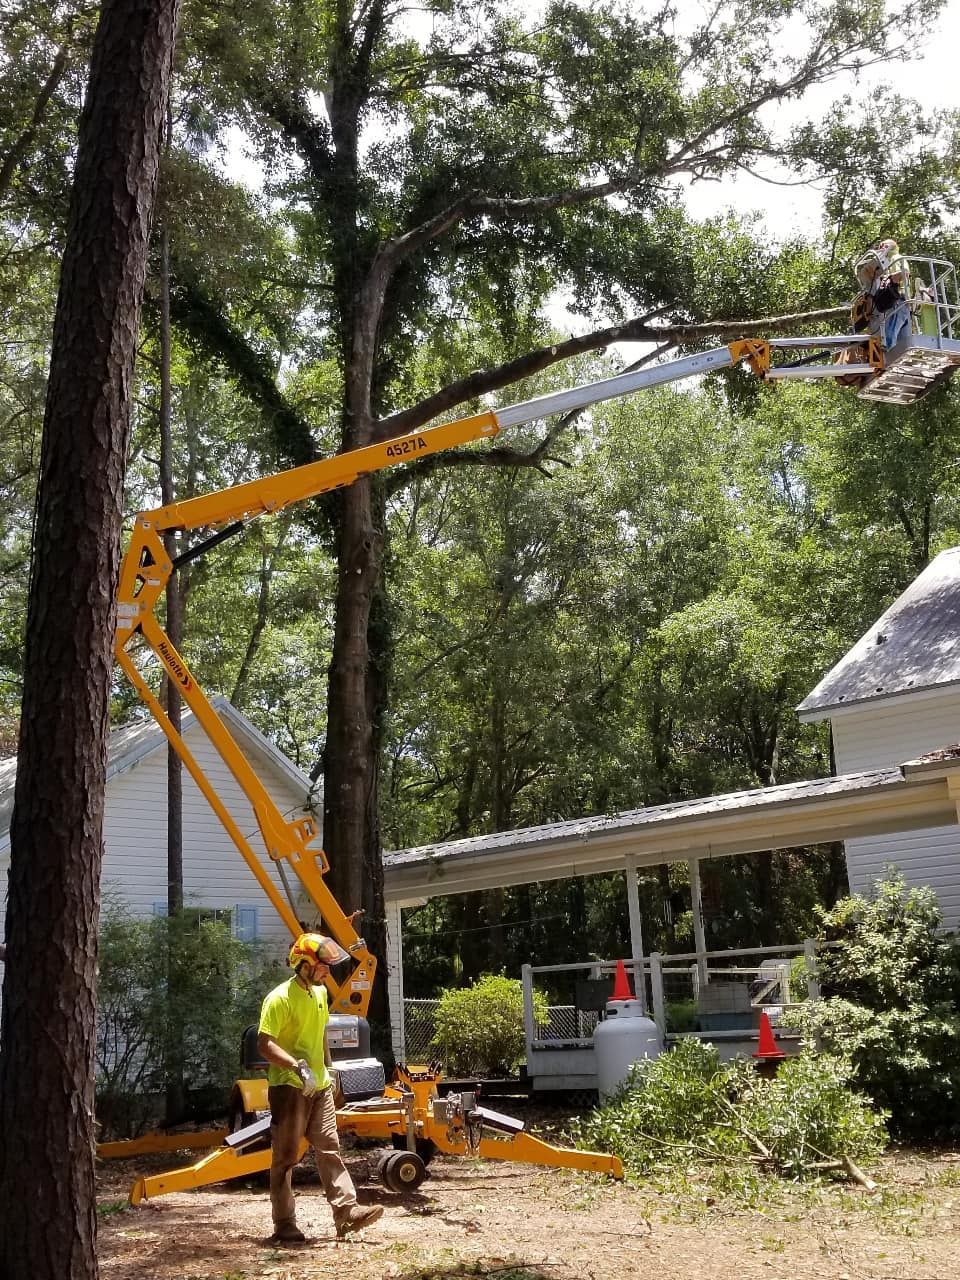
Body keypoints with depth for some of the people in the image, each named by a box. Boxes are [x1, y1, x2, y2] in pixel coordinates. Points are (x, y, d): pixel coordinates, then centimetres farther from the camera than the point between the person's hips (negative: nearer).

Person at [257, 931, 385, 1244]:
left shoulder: (320, 992, 10)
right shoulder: (280, 998, -16)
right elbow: (264, 1044, -22)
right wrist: (297, 1066, -31)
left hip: (319, 1086, 7)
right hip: (288, 1087, -7)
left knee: (329, 1148, 3)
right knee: (286, 1157, 0)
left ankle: (346, 1211, 1)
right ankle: (284, 1227, 6)